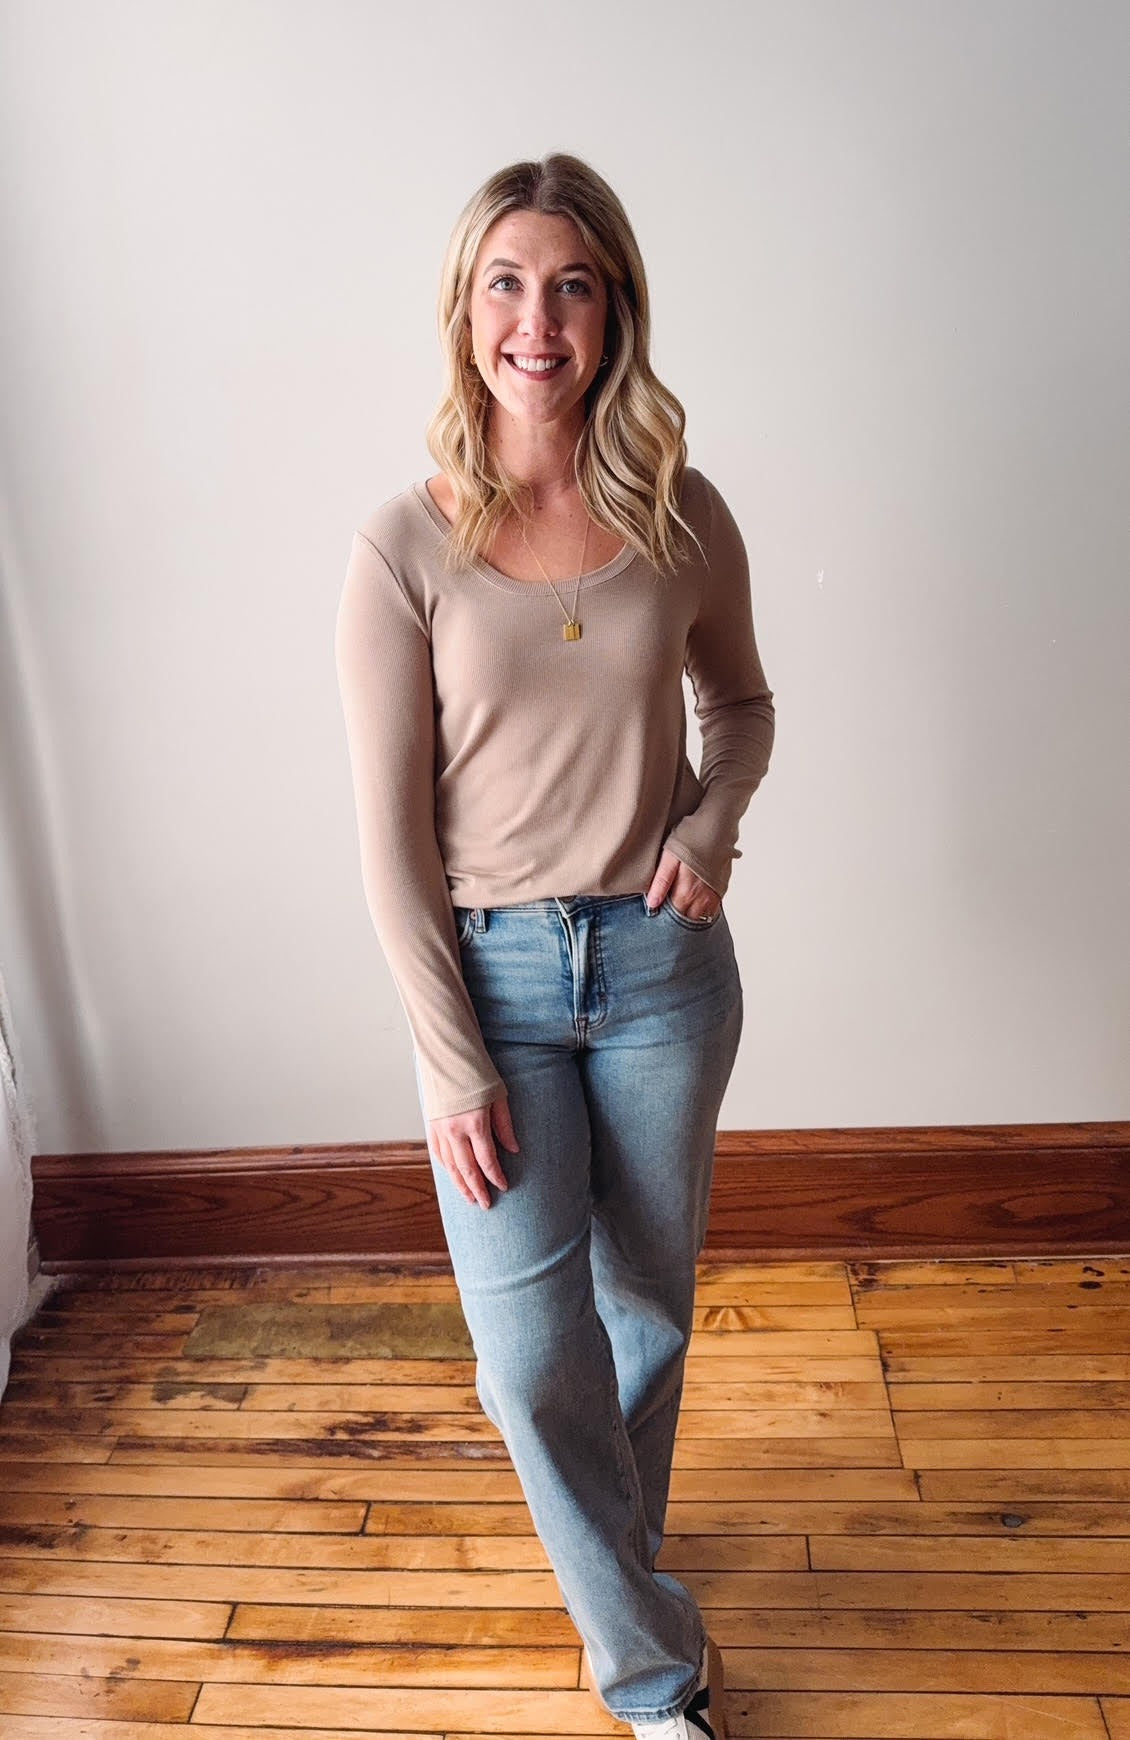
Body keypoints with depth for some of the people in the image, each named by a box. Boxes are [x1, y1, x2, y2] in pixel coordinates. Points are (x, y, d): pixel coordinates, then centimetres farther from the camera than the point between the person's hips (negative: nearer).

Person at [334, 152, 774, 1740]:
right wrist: (453, 1065, -10)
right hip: (489, 970, -2)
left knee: (647, 1294, 18)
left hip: (662, 962, 2)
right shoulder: (406, 546, -10)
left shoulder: (683, 516, -3)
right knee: (531, 1352, 2)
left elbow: (743, 700, 14)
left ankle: (613, 1549, 50)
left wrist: (712, 818, -8)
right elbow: (391, 838, -9)